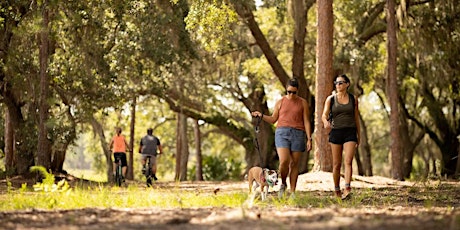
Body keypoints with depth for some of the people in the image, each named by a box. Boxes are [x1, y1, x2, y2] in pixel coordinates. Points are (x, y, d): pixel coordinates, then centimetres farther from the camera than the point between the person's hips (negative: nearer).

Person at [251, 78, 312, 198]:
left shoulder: (303, 103, 8)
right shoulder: (280, 102, 10)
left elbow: (306, 122, 7)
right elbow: (273, 119, 15)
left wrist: (309, 139, 0)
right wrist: (261, 115, -1)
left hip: (297, 134, 0)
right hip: (282, 133, 0)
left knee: (294, 163, 0)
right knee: (284, 161, -17)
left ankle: (293, 192, 5)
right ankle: (283, 184, 10)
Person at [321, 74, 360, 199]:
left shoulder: (353, 99, 6)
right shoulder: (331, 99, 4)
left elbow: (356, 118, 12)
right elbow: (324, 115, -2)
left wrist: (358, 136, 15)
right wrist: (325, 122, -26)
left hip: (350, 132, -1)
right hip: (336, 132, 1)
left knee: (348, 161, -17)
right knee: (336, 164, 4)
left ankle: (347, 189, -27)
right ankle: (336, 190, 16)